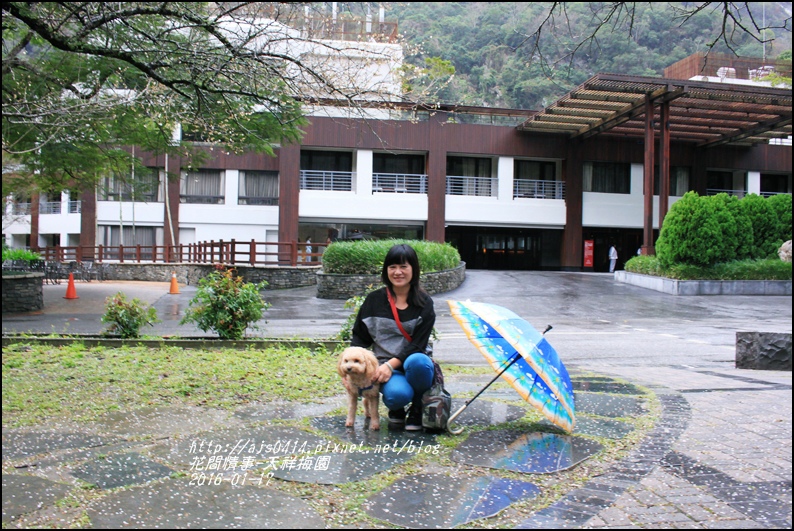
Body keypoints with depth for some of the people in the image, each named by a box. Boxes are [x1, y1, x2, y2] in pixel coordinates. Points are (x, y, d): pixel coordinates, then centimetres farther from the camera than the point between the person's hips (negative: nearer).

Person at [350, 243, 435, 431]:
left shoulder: (424, 303, 0)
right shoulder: (374, 300, 5)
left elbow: (418, 345, -7)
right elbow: (360, 338, 8)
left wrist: (391, 364, -21)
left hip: (414, 363, 0)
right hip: (385, 366, 0)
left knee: (418, 361, -37)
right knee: (397, 394, -34)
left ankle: (417, 409, -6)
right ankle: (396, 409, 6)